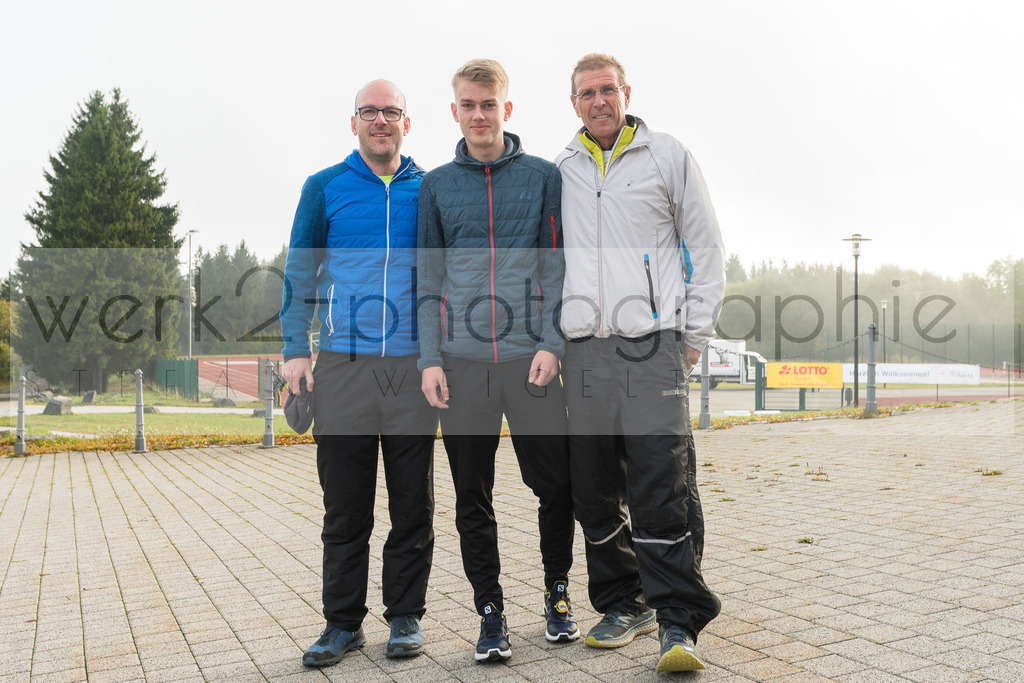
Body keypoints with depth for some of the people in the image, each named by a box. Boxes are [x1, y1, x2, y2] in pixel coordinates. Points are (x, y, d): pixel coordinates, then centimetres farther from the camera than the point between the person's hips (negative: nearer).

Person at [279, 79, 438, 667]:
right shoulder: (325, 188, 9)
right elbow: (300, 271, 10)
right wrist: (296, 350, 0)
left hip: (413, 365, 1)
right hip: (343, 366, 0)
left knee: (413, 502, 5)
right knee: (345, 505, 5)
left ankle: (406, 616, 20)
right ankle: (344, 622, 19)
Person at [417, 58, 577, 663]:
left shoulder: (544, 177, 7)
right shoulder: (436, 186, 11)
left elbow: (558, 267, 4)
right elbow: (429, 278, 9)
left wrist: (551, 343, -7)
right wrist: (430, 358, 1)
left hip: (529, 356, -1)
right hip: (461, 361, 2)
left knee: (556, 484, 2)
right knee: (473, 497, 6)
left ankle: (557, 591, 26)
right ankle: (491, 611, 21)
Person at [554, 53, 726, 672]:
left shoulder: (668, 156, 8)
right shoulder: (559, 173, 15)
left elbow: (706, 247, 8)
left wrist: (697, 334, 1)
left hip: (652, 344, -3)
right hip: (583, 350, 4)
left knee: (662, 486, -10)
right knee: (596, 490, 7)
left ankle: (678, 620, 1)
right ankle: (625, 603, 22)